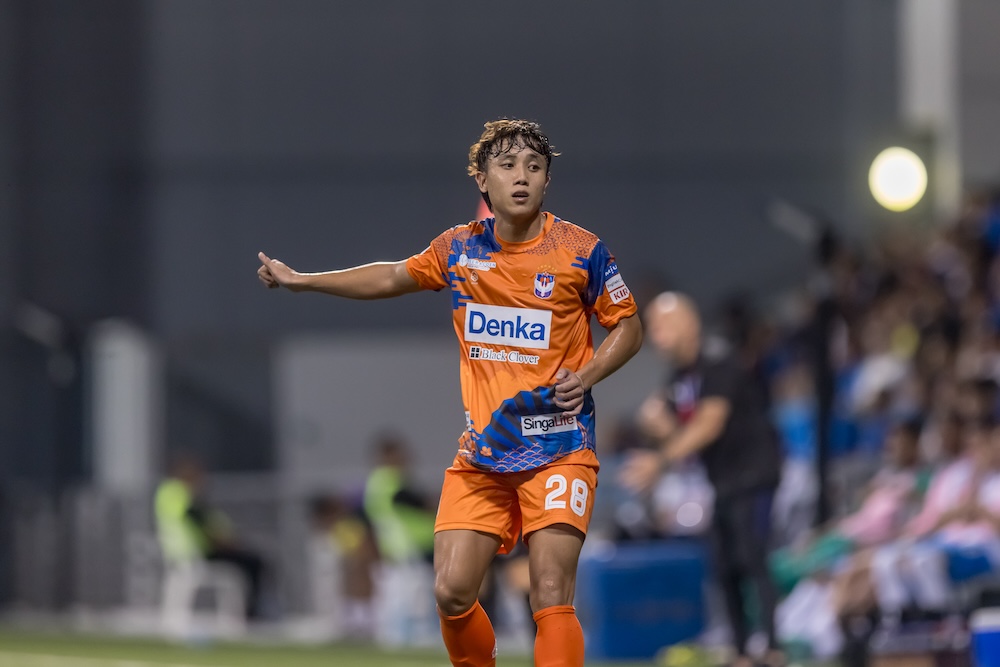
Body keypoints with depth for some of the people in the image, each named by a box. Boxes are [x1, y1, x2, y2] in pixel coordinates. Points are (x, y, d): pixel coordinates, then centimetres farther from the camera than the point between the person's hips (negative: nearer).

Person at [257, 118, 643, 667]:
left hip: (558, 450, -4)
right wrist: (301, 280, 23)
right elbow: (394, 277, 22)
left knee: (551, 598, -15)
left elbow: (628, 326, 5)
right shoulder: (460, 249, 4)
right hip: (481, 451, 4)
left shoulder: (581, 251, -6)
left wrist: (587, 374, -13)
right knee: (451, 591, -4)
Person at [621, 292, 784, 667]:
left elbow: (710, 424, -27)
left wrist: (661, 460, -33)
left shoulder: (716, 364, -16)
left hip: (753, 474, -9)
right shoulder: (678, 378, 11)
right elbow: (680, 436, 14)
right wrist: (659, 423, -9)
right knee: (726, 570, 7)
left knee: (752, 561, -18)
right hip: (724, 483, 9)